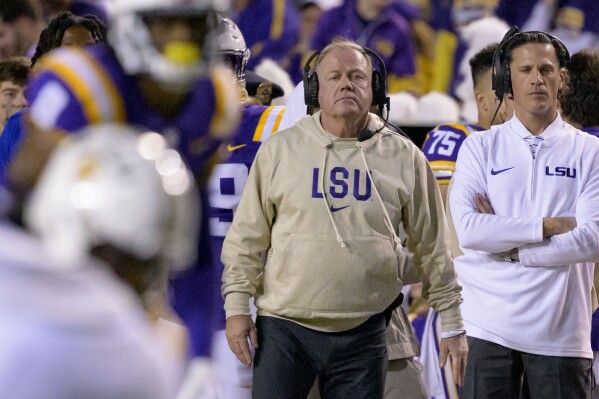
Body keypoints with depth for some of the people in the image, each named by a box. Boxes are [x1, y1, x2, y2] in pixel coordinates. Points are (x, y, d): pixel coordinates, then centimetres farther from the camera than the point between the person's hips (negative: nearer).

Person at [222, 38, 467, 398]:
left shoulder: (405, 158, 3)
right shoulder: (279, 150, 2)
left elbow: (434, 249, 8)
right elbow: (247, 239, 6)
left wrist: (452, 323, 8)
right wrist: (237, 307, 0)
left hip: (363, 336, 1)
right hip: (284, 328, 0)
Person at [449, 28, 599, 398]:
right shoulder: (480, 147, 6)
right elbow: (466, 229, -8)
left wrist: (509, 249, -9)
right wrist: (552, 226, -10)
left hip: (561, 331, 0)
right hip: (488, 326, 0)